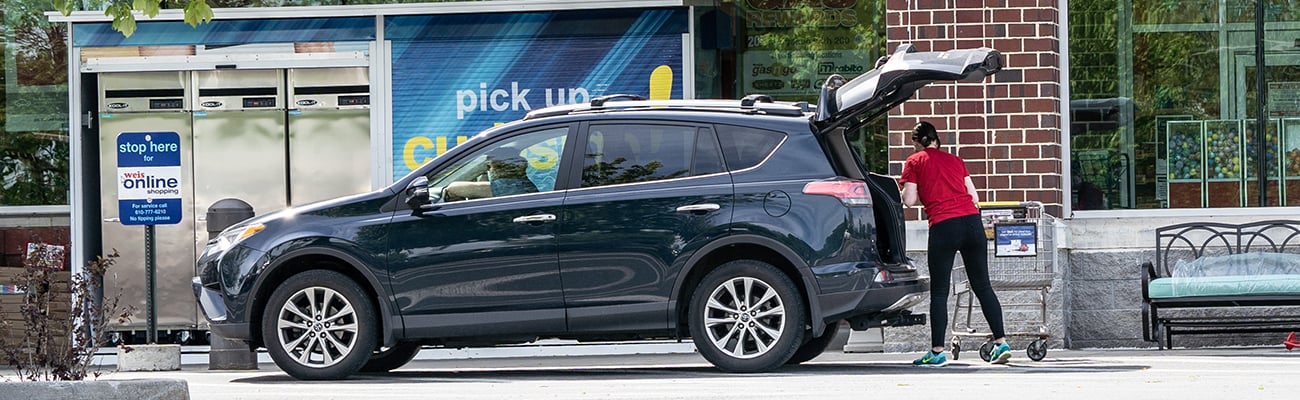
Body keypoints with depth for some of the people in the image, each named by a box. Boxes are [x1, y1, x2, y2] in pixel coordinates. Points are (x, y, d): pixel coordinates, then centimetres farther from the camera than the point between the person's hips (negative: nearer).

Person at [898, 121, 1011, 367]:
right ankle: (1001, 342, 2)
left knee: (939, 291, 3)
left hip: (944, 226, -4)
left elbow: (909, 200, 1)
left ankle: (937, 352, 3)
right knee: (982, 286, 8)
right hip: (972, 220, 4)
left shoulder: (915, 162, 8)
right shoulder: (955, 160, 20)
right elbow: (974, 198, 15)